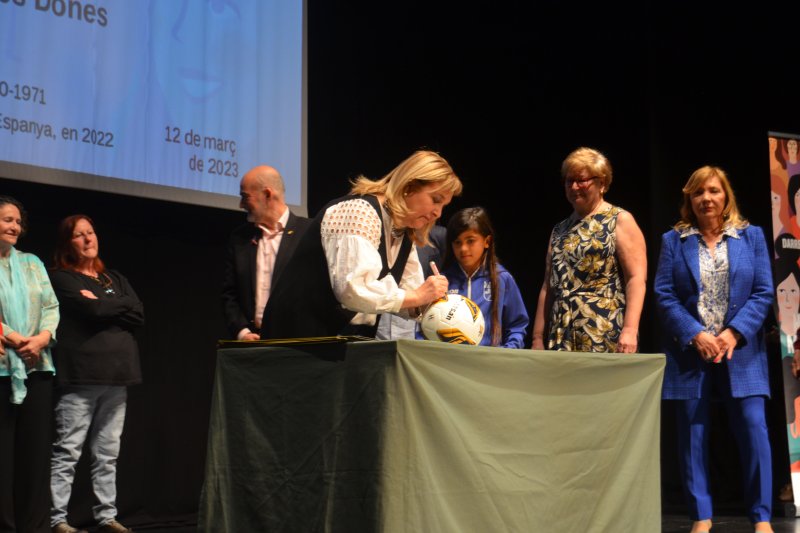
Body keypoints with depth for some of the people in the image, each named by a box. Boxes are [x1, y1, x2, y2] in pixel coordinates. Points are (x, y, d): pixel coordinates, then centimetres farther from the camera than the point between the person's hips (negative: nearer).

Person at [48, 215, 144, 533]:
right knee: (67, 452, -7)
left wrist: (103, 306, -4)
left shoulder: (115, 280, 20)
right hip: (80, 375, -5)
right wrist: (121, 304, 3)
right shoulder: (61, 278, 3)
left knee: (108, 454, 7)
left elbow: (138, 316, 6)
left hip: (115, 375, 5)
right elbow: (93, 309, -13)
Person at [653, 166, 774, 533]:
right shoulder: (673, 240, 6)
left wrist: (734, 333, -11)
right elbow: (664, 295, -1)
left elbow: (763, 292, 1)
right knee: (693, 434, 2)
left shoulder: (751, 236, 7)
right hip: (690, 351, 0)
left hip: (740, 351, 0)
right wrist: (695, 335, -12)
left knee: (753, 430, -5)